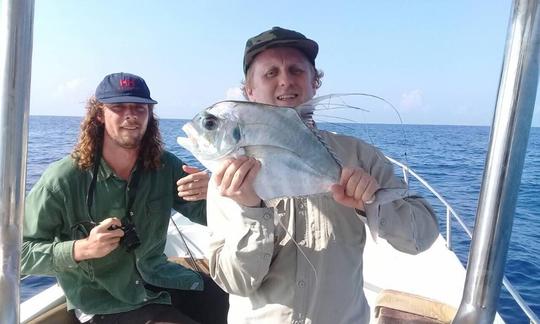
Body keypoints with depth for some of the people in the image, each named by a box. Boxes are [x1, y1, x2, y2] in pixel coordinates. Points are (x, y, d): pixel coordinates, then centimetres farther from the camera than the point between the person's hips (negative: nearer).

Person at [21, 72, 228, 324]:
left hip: (159, 279, 4)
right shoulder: (62, 180, -16)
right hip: (105, 303, -4)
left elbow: (205, 214, 0)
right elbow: (19, 252, -10)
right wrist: (81, 249, -27)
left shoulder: (165, 166, -7)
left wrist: (210, 193, -23)